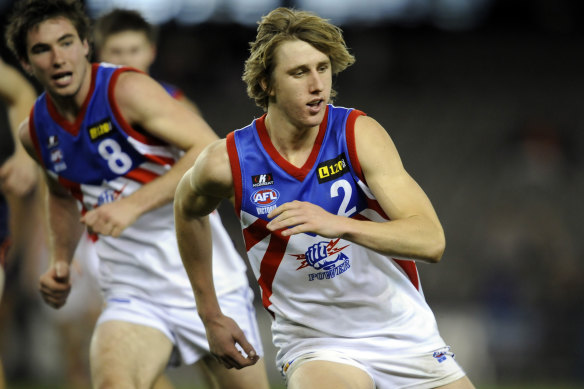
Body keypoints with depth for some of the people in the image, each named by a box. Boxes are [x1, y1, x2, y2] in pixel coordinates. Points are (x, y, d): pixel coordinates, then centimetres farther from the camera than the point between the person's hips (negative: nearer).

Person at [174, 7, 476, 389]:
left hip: (405, 335, 2)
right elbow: (189, 210, 15)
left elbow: (431, 240, -23)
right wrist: (211, 315, 17)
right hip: (313, 341, -2)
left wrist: (338, 224, -39)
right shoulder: (228, 162, -11)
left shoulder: (360, 135, -14)